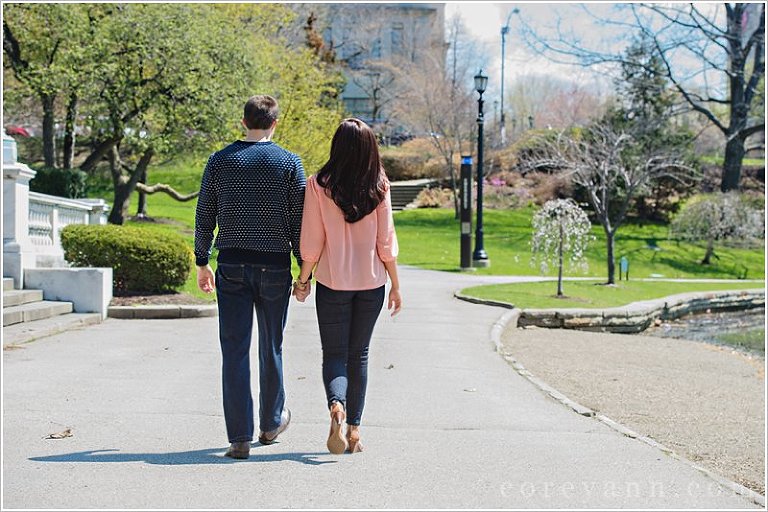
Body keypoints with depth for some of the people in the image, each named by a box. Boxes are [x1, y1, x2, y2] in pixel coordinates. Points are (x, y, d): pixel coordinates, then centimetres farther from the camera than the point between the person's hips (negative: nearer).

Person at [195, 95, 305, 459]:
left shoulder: (220, 161, 2)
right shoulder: (289, 163, -2)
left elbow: (204, 217, 5)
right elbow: (298, 222, -3)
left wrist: (202, 262, 15)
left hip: (232, 267, 0)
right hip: (275, 266, 0)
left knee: (235, 350, 0)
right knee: (271, 348, 15)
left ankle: (240, 437, -5)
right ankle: (271, 423, 31)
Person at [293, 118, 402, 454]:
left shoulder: (319, 185, -9)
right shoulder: (379, 187, -5)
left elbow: (312, 242, -7)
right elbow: (386, 243, -3)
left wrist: (303, 279, 7)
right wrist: (396, 286, 7)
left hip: (332, 281, -2)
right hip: (371, 282, 2)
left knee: (334, 354, 5)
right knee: (359, 354, 14)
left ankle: (336, 405, -24)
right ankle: (354, 429, 15)